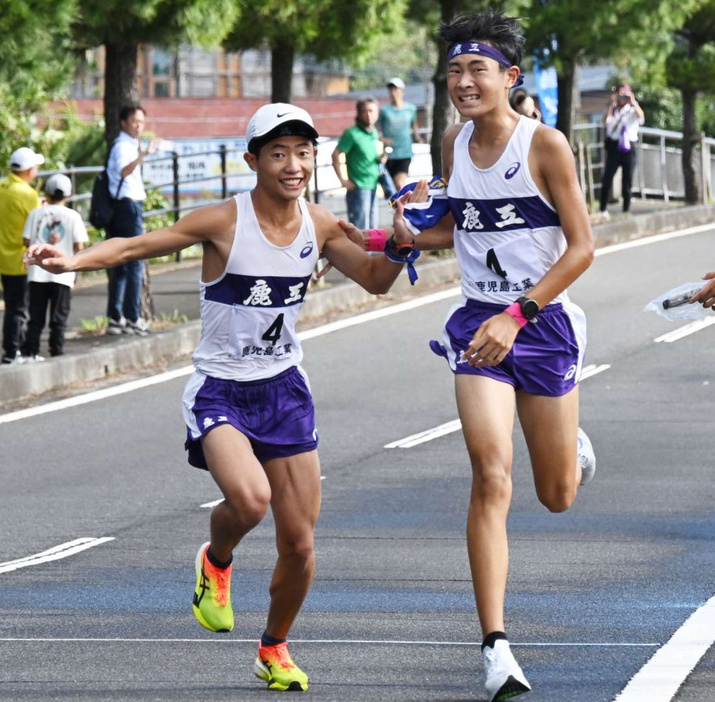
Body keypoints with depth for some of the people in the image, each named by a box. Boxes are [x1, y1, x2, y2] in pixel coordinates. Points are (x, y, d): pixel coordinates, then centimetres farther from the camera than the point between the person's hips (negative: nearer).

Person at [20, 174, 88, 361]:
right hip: (61, 274, -2)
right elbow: (79, 246, -8)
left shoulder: (36, 214, 0)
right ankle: (56, 352, 4)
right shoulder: (72, 216, -5)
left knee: (36, 316, 8)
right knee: (58, 317, 5)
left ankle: (30, 351, 8)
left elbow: (26, 240, -1)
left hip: (37, 273, 2)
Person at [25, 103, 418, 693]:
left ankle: (275, 649, 30)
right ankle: (216, 561, 6)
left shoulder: (321, 226, -2)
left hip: (285, 390, 4)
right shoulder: (224, 223, -16)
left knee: (299, 542, 3)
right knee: (249, 498, -31)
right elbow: (135, 245, -16)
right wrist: (74, 260, -33)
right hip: (219, 389, -4)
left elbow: (374, 280, 12)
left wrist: (398, 248, -8)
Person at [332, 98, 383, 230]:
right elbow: (335, 155, -14)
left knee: (372, 227, 13)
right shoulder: (352, 134, -13)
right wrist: (343, 180, -14)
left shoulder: (374, 133, 9)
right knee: (360, 227, -7)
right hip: (359, 187, -7)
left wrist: (379, 158, 2)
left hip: (373, 185, 7)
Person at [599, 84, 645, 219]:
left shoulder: (633, 110, 8)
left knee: (627, 181, 3)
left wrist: (633, 102, -19)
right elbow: (606, 120, -10)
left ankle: (626, 211, 9)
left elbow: (641, 117, -13)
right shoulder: (612, 110, 10)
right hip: (614, 146, 0)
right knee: (607, 179, -10)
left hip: (628, 147, 0)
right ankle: (603, 210, -5)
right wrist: (612, 104, -13)